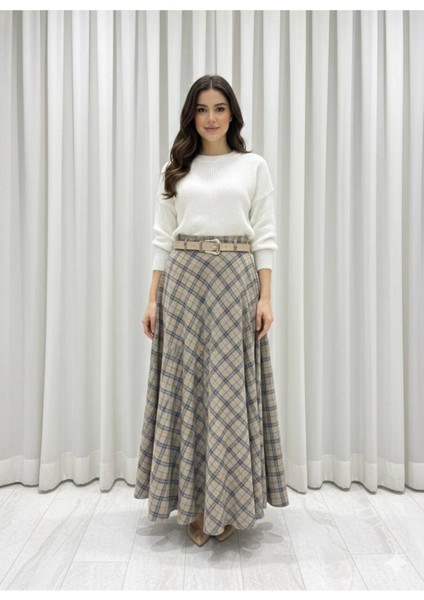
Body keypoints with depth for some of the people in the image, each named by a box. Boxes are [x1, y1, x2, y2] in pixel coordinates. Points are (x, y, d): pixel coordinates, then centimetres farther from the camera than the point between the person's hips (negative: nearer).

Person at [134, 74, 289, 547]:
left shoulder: (254, 166, 8)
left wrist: (266, 297, -6)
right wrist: (153, 299, 1)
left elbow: (265, 236, 3)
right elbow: (162, 237, 7)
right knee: (186, 385, 4)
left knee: (232, 388, 2)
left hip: (236, 282, -1)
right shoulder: (175, 169, 12)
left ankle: (229, 502, 20)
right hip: (183, 281, 2)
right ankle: (193, 501, 20)